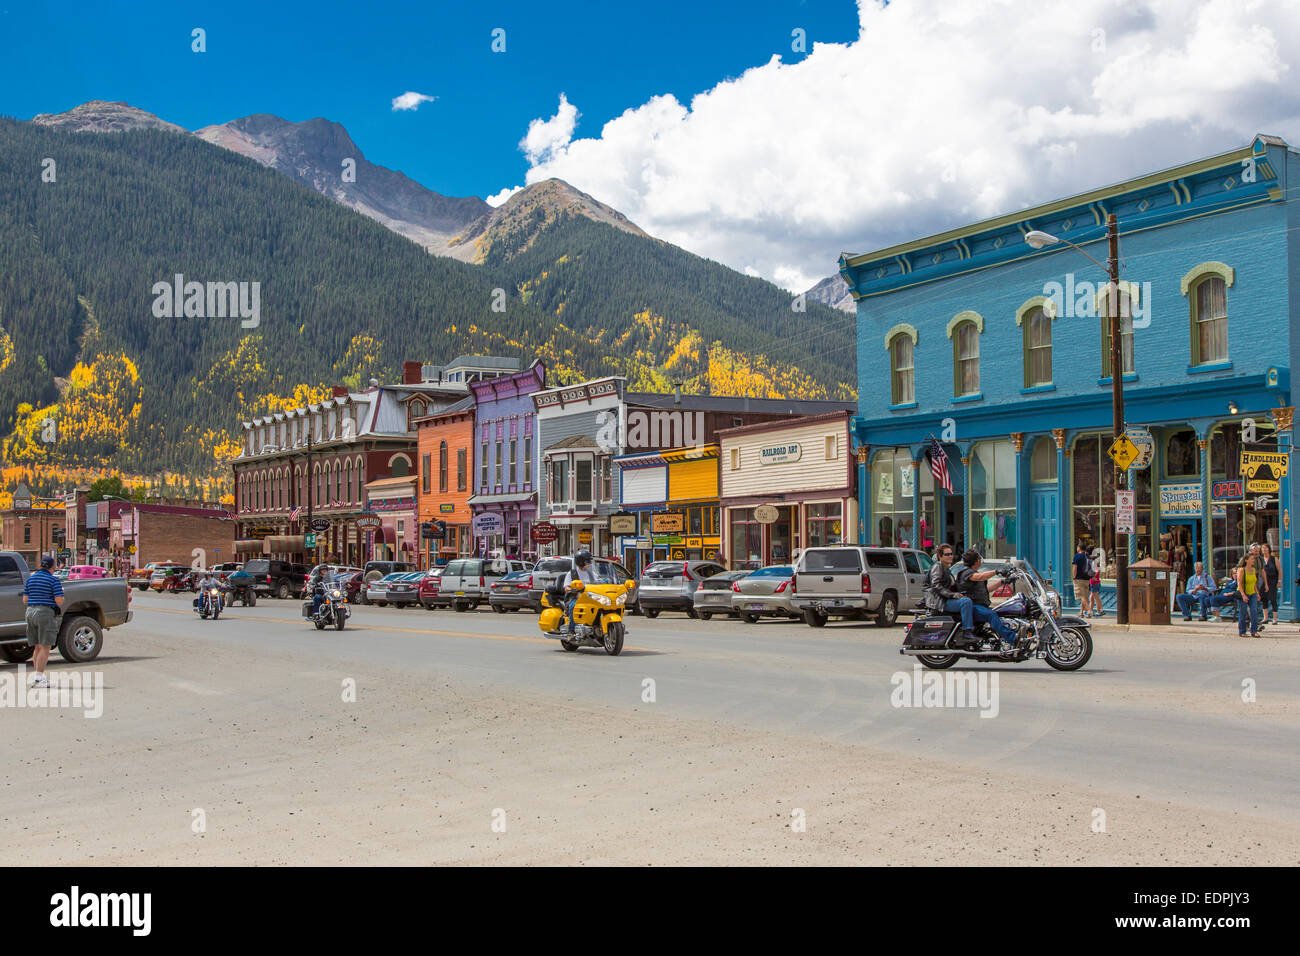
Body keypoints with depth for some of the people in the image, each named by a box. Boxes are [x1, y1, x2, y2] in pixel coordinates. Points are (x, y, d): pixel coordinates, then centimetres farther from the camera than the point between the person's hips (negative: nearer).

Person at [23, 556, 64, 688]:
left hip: (31, 613, 6)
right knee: (45, 648, -5)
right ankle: (38, 678, -12)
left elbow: (25, 600, 10)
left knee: (37, 647, 13)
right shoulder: (54, 580, -7)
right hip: (47, 613, -6)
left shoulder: (31, 578, 10)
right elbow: (59, 600, -13)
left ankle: (40, 676, 16)